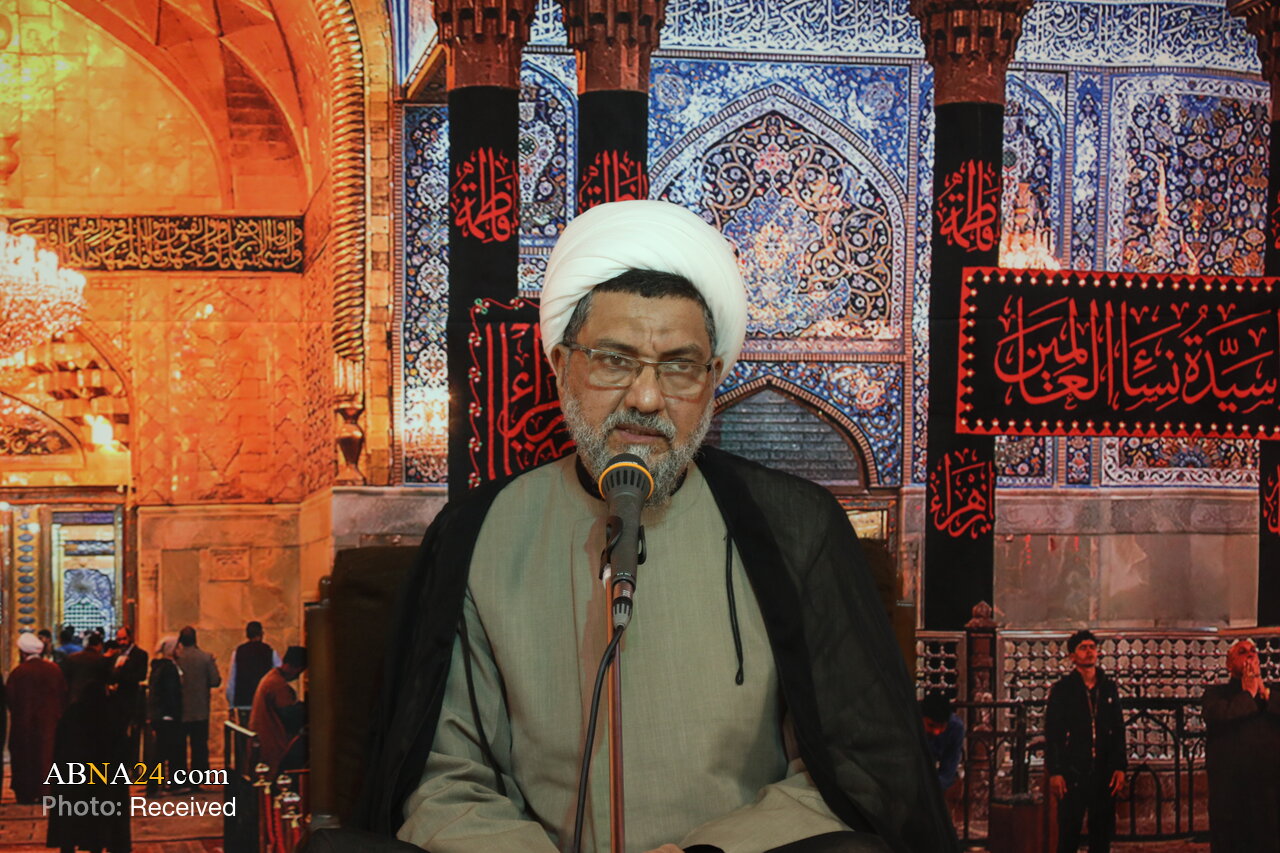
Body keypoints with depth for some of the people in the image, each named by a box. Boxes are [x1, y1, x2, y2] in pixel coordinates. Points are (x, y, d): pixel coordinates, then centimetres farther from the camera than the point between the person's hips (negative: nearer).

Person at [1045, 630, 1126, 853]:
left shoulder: (1109, 688, 12)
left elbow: (1119, 732, 13)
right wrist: (1054, 773, -9)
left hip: (1104, 774, 3)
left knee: (1102, 834, 4)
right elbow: (1051, 734, -1)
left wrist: (1120, 767, 3)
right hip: (1073, 773, -3)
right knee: (1069, 834, -3)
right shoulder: (1062, 690, 2)